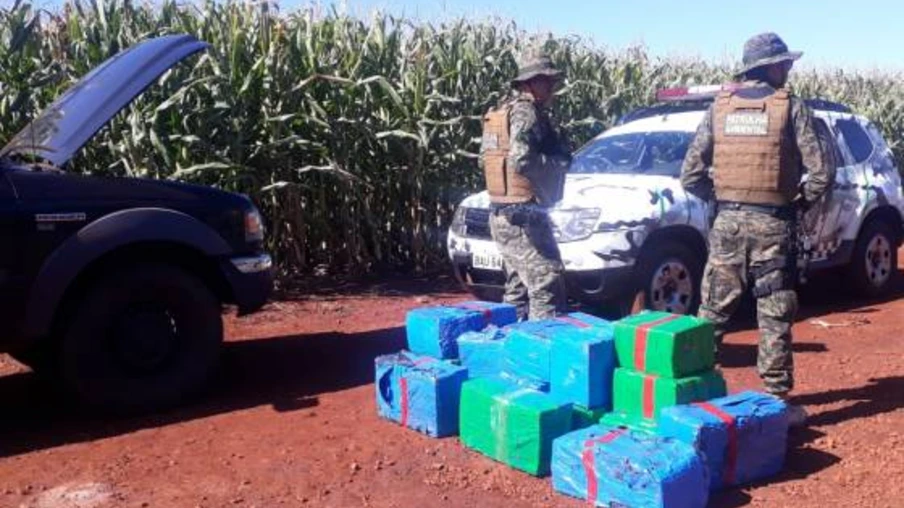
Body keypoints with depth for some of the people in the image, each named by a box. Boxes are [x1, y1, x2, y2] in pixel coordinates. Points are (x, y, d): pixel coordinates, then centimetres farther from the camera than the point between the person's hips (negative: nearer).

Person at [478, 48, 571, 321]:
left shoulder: (503, 110, 16)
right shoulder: (526, 112, -13)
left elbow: (484, 158, 18)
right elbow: (520, 161, -27)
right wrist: (559, 161, -11)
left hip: (502, 213, 10)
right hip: (522, 215, -10)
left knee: (518, 287, 17)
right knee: (547, 284, -10)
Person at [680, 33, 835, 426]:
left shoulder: (719, 108, 4)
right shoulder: (791, 108, -4)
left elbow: (690, 176, -1)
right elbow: (822, 173, -8)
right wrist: (799, 202, 9)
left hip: (728, 222, 3)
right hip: (772, 225, -2)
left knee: (713, 311, 12)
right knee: (774, 317, 6)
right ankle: (777, 400, 12)